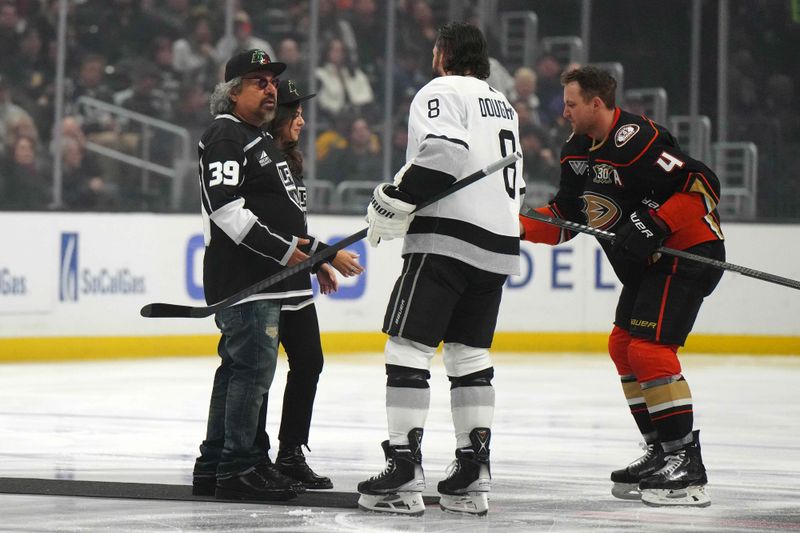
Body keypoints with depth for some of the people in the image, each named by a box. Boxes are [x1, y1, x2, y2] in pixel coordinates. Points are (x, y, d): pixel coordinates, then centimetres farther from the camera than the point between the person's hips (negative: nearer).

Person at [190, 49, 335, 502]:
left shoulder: (262, 141, 24)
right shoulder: (226, 137, -10)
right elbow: (226, 208, -21)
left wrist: (313, 253, 24)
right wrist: (281, 248, -21)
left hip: (267, 278, 11)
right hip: (240, 275, -11)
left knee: (238, 369, 12)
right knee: (254, 368, -13)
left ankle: (214, 464, 17)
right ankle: (239, 467, -11)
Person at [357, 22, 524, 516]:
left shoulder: (442, 92, -4)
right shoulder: (502, 104, 23)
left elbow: (444, 152, -21)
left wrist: (393, 200, -16)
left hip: (447, 238, -8)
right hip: (498, 244, 8)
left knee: (407, 347, -7)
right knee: (470, 354, 13)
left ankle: (404, 473, -14)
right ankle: (473, 475, 8)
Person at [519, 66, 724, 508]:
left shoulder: (637, 141, -23)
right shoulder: (578, 151, 8)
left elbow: (702, 186, -26)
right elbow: (565, 217, 14)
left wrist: (654, 225, -30)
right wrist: (520, 226, 0)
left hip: (689, 253, -11)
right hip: (647, 262, 11)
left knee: (649, 347, -18)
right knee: (623, 345, 13)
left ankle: (687, 463, -17)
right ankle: (661, 452, 20)